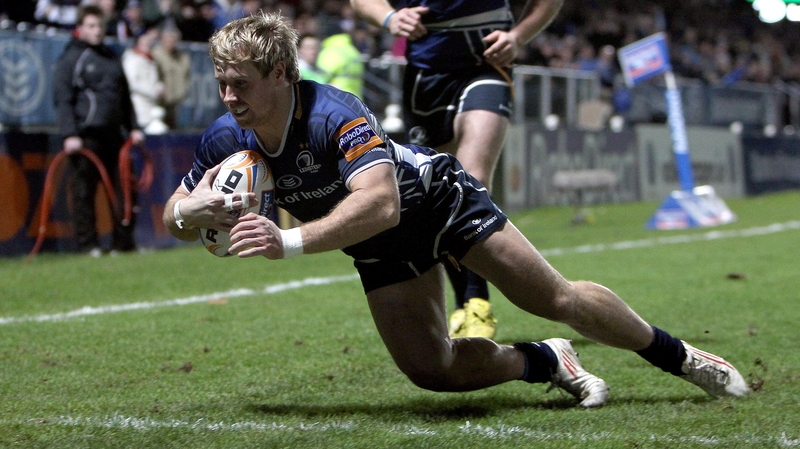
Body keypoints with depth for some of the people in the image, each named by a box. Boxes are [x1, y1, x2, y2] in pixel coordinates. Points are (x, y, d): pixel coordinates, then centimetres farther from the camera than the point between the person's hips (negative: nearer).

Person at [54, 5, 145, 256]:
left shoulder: (111, 57, 21)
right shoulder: (71, 58, 0)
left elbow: (125, 96, 26)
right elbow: (62, 99, -6)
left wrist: (133, 127, 17)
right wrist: (69, 135, -15)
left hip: (114, 133, 6)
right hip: (86, 135, -6)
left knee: (124, 188, 4)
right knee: (84, 191, -3)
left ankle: (124, 242, 11)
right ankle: (88, 244, 1)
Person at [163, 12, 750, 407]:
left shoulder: (335, 115, -38)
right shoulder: (226, 140, -18)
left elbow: (380, 203, -52)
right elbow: (173, 217, -5)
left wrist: (290, 241, -58)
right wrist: (190, 212, -30)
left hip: (434, 197, -6)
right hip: (381, 250, 6)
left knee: (554, 299, -2)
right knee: (430, 369, -4)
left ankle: (680, 357, 19)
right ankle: (547, 362, 21)